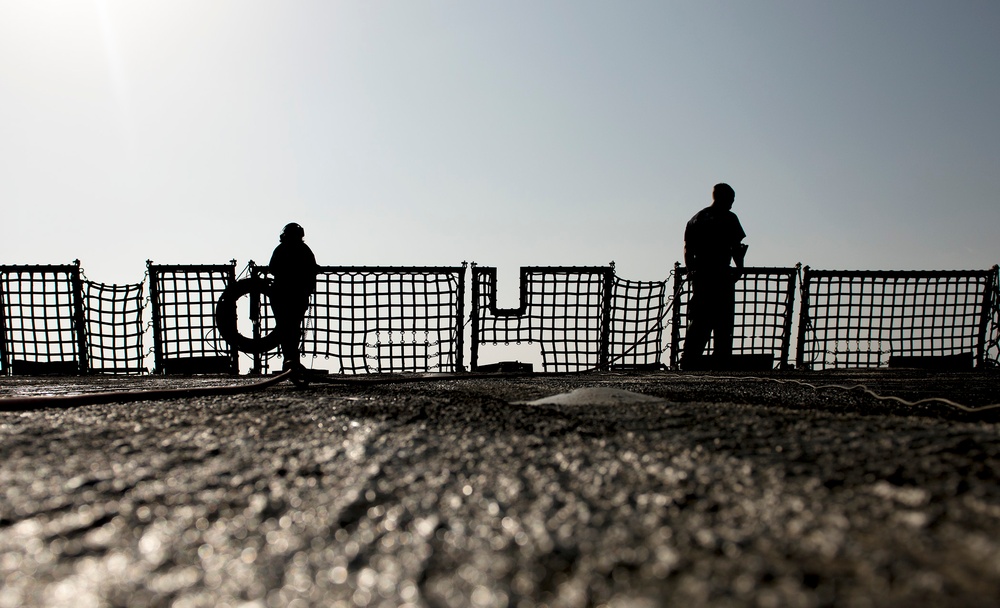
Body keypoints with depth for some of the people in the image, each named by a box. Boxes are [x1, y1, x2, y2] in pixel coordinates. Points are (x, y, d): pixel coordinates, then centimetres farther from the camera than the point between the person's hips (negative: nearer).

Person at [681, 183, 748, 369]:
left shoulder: (695, 218, 13)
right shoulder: (729, 218, -3)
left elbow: (687, 249, 12)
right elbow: (736, 247, -6)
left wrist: (692, 271, 19)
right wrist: (739, 268, 7)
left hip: (699, 275, 5)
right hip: (721, 275, -5)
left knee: (698, 320, 9)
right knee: (723, 322, 3)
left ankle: (689, 359, 4)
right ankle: (721, 360, 3)